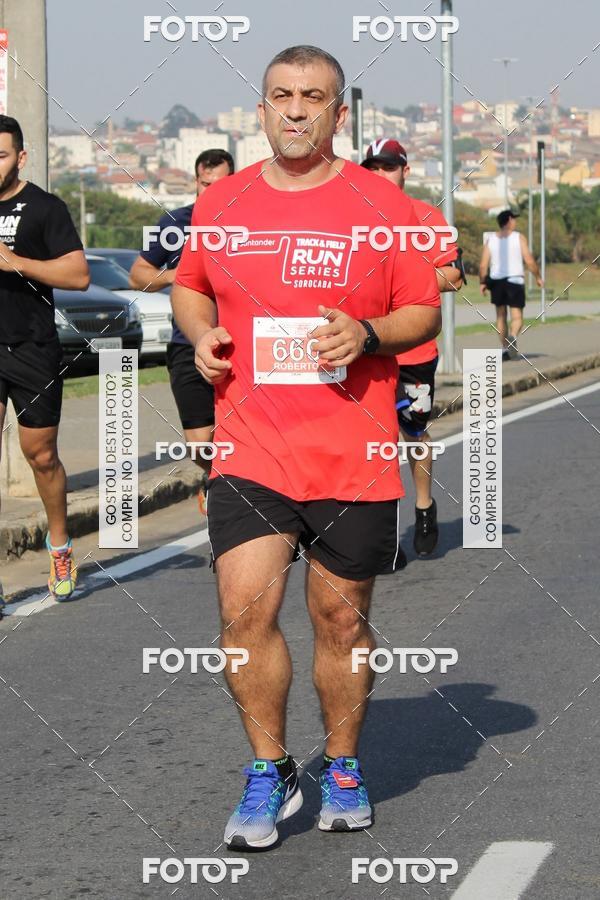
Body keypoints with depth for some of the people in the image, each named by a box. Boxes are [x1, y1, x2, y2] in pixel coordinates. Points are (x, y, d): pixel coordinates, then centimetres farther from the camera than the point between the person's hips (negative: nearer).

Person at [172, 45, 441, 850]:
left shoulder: (381, 205, 0)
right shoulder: (221, 204, 6)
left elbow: (425, 311, 4)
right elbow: (189, 286, 22)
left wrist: (368, 334, -15)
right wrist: (201, 334, 1)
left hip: (355, 459, -1)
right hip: (250, 453, 1)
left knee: (342, 619, 8)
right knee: (245, 610, -10)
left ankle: (343, 768, 27)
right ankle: (269, 774, 7)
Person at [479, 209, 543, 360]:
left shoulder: (490, 239, 4)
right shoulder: (519, 237, -3)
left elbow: (483, 265, -1)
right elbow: (529, 261, -8)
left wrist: (482, 282, 11)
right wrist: (538, 277, 5)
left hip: (496, 281, 3)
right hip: (515, 280, -3)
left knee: (500, 315, 16)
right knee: (517, 316, -2)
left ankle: (505, 349, 18)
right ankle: (513, 337, -33)